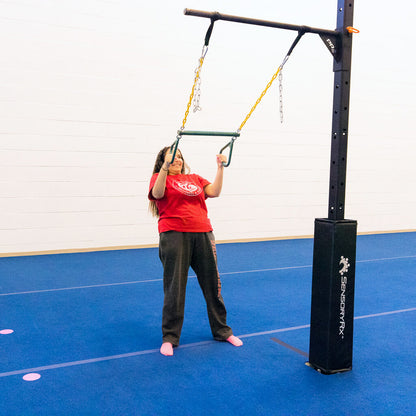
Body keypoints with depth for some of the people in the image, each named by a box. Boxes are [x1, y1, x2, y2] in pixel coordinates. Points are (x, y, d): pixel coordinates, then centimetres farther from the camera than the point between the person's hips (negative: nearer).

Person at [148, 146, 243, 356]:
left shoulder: (194, 178, 19)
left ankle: (222, 331, 25)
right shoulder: (159, 178, 6)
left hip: (202, 234, 4)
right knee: (174, 288, -1)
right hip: (174, 236, -4)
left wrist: (220, 168, 2)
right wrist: (165, 167, -26)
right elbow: (157, 193, -16)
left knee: (212, 284, 10)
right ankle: (169, 338, 12)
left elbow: (215, 191, 7)